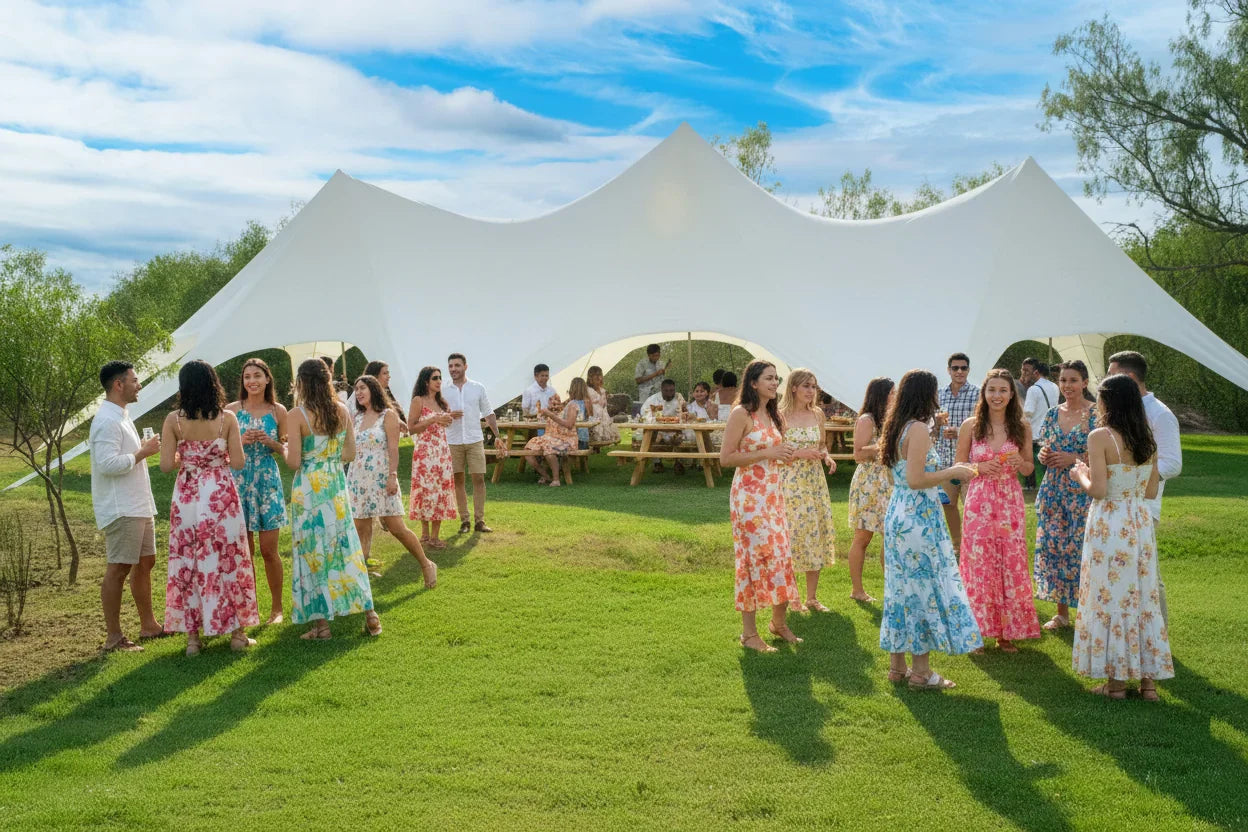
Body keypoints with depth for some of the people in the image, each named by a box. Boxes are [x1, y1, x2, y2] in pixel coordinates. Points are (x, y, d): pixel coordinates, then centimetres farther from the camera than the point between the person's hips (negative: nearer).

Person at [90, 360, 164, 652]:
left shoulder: (121, 417, 17)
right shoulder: (107, 421, -16)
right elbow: (107, 464, -27)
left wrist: (144, 450, 10)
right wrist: (143, 453, -18)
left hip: (139, 505, 10)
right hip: (121, 509, -10)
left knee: (145, 562, 14)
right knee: (119, 568, -5)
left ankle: (148, 625, 24)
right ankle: (114, 637, 1)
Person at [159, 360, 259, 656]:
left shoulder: (173, 420, -6)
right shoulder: (227, 418, -7)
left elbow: (166, 465, -7)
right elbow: (238, 462, -7)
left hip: (187, 496, 0)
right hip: (221, 495, 0)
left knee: (188, 562, 9)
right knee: (228, 559, 9)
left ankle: (192, 635, 14)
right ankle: (237, 633, 15)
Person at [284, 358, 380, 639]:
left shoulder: (296, 416, -12)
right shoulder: (342, 410, 2)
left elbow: (294, 461, -14)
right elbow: (350, 454, 7)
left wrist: (284, 448, 5)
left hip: (309, 488, -4)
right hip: (337, 484, 4)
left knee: (313, 552, 5)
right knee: (346, 546, 12)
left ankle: (321, 624, 10)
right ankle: (370, 615, 15)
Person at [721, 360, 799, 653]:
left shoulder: (775, 415, 13)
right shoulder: (741, 414, -11)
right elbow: (726, 457, -16)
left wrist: (785, 454, 3)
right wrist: (767, 453, -19)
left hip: (773, 493, 8)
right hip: (749, 494, -8)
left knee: (780, 555, 9)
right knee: (755, 557, -4)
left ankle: (779, 622, 26)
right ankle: (749, 633, 7)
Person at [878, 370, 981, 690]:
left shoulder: (898, 427, 11)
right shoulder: (918, 429, -17)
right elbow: (916, 480, -23)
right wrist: (952, 472, -12)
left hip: (898, 516, 9)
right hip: (919, 519, -9)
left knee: (902, 588, 14)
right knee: (925, 589, 0)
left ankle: (897, 665, 22)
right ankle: (921, 673, 7)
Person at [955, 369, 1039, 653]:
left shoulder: (1022, 427, 3)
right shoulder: (970, 426, -1)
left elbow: (1028, 468, 11)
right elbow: (958, 465, 5)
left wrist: (1019, 463, -11)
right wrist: (980, 468, -13)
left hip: (1010, 503, 1)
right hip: (979, 502, -1)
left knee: (1011, 564, 3)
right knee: (978, 564, 0)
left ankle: (1006, 632, 16)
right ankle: (977, 631, 13)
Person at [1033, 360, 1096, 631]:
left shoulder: (1096, 414, -6)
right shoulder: (1053, 414, 11)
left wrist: (1075, 458, -18)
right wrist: (1044, 455, -3)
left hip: (1083, 493, -5)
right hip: (1053, 490, 6)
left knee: (1081, 548, -6)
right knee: (1053, 546, 7)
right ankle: (1062, 612, 19)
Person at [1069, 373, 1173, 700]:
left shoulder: (1100, 437, -14)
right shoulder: (1147, 439, 6)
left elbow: (1097, 490, -19)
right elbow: (1151, 491, 10)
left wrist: (1080, 474, 0)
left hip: (1109, 524, -6)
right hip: (1141, 522, 6)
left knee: (1110, 597, 4)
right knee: (1144, 597, 12)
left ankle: (1116, 680, 11)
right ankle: (1149, 679, 18)